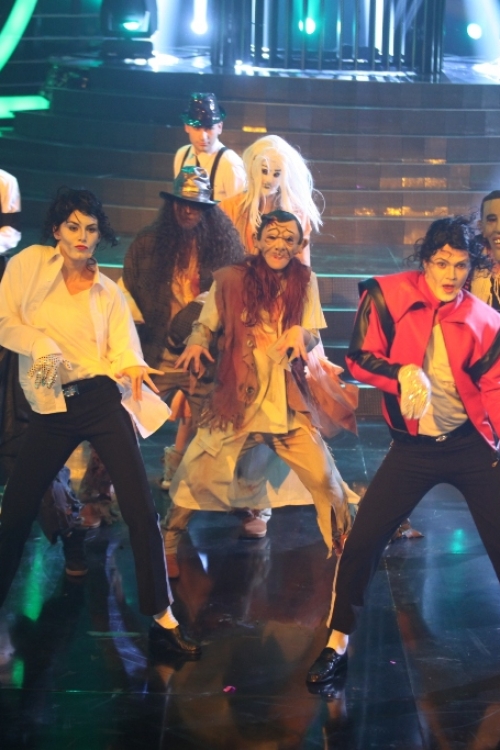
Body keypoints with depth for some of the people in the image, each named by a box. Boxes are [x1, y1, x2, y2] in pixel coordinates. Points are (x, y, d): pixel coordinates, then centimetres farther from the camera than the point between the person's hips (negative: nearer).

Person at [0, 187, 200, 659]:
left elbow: (124, 349, -2)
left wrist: (133, 369, -25)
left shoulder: (108, 292, 9)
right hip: (49, 409, 0)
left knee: (141, 511, -9)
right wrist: (40, 345, -19)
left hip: (101, 401, 1)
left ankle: (163, 621, -5)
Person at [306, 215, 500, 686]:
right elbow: (359, 359, -7)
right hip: (414, 446, 0)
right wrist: (403, 373, -24)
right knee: (363, 540, -4)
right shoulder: (390, 296, -7)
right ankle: (337, 644, 13)